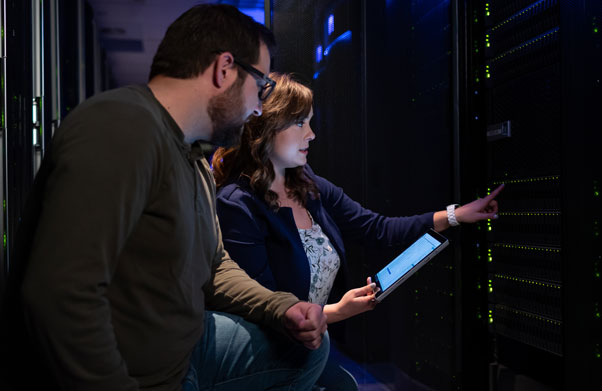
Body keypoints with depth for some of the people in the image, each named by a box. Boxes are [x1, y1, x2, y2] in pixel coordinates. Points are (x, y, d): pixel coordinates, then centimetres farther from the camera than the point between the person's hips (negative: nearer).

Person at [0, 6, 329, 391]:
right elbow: (60, 293, -32)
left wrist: (282, 308, 3)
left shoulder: (196, 163, 10)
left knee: (308, 344, 13)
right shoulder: (122, 127, -24)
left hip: (184, 351, 10)